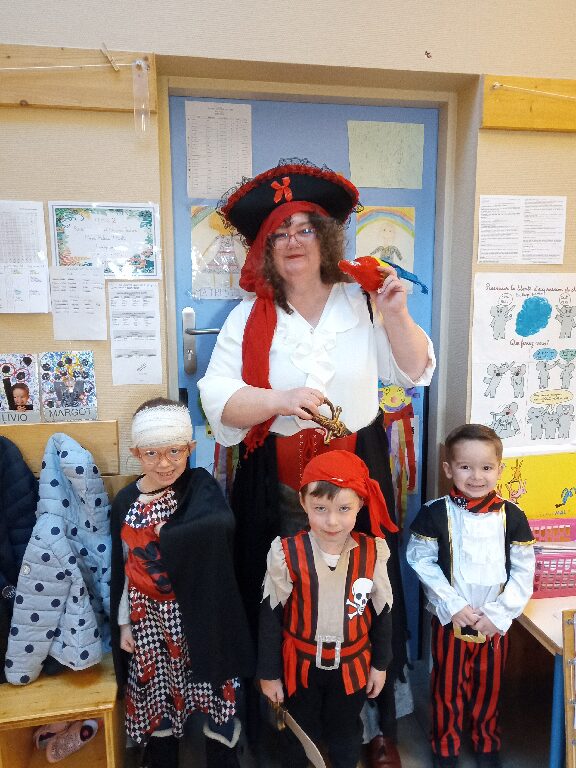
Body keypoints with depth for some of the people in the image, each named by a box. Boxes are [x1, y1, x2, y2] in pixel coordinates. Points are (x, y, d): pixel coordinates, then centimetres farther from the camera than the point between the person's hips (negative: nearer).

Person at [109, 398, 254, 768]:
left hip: (196, 614, -3)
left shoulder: (201, 485, -13)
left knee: (209, 688, 11)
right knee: (156, 695, 18)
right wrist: (123, 624, 6)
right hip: (147, 619, 3)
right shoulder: (126, 500, -1)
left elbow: (222, 524, -35)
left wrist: (164, 535, -27)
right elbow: (122, 568, 6)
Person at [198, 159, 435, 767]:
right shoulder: (249, 318, 0)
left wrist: (396, 316, -11)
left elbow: (416, 372, 4)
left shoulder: (363, 303, 4)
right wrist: (282, 400, -24)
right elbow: (218, 400, -9)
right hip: (277, 484, 0)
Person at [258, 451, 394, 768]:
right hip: (300, 666, -1)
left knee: (346, 735, 26)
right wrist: (268, 673, -3)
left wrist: (380, 664, 6)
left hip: (352, 666, 1)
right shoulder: (287, 554, -22)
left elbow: (382, 612, -3)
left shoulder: (372, 552, -17)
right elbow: (270, 617, -11)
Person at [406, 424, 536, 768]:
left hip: (495, 623, 2)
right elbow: (422, 562, -11)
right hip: (450, 620, -1)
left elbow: (524, 571, -5)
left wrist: (499, 614, -11)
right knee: (448, 687, 14)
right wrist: (453, 605, -15)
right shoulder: (435, 514, -14)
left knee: (490, 687, 19)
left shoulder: (511, 516, -8)